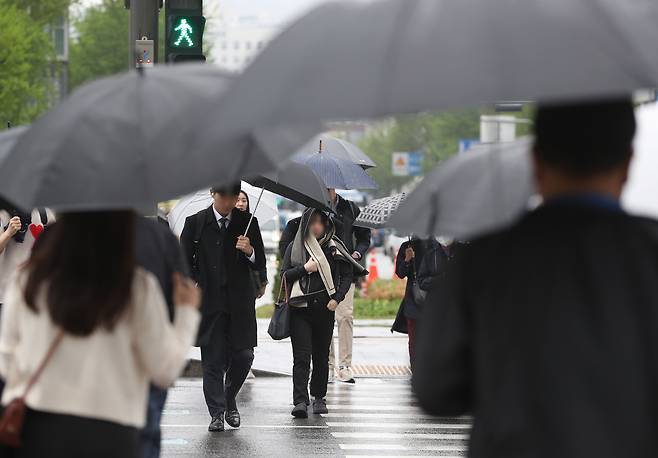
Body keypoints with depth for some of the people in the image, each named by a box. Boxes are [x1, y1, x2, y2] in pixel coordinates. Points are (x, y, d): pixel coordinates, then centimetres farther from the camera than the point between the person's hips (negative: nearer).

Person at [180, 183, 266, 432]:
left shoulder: (247, 222, 6)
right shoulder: (195, 223, 3)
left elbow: (260, 265, 6)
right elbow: (184, 263, 7)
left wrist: (250, 251, -15)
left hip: (240, 302, 1)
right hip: (208, 303, -1)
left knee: (243, 356, -3)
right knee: (212, 360, -2)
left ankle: (229, 400, 23)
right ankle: (217, 414, 5)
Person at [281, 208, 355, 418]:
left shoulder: (333, 247, 7)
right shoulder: (295, 247, 7)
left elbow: (346, 276, 8)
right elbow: (284, 275, 6)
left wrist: (337, 298, -5)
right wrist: (304, 269, -9)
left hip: (324, 308, 1)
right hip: (299, 309, -1)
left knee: (321, 356, 7)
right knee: (301, 357, -10)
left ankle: (319, 397, 20)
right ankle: (300, 401, -16)